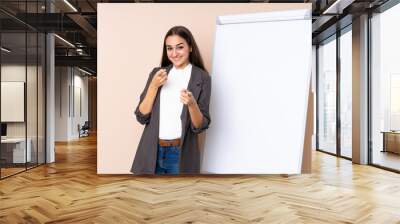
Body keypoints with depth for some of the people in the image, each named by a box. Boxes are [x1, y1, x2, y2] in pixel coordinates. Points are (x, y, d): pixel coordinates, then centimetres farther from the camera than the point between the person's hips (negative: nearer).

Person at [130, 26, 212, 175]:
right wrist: (154, 86, -13)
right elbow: (141, 116, -1)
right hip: (152, 150, 3)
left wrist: (192, 104, -26)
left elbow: (200, 125, -7)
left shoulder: (201, 78, -5)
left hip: (181, 152, -2)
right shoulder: (157, 73, 4)